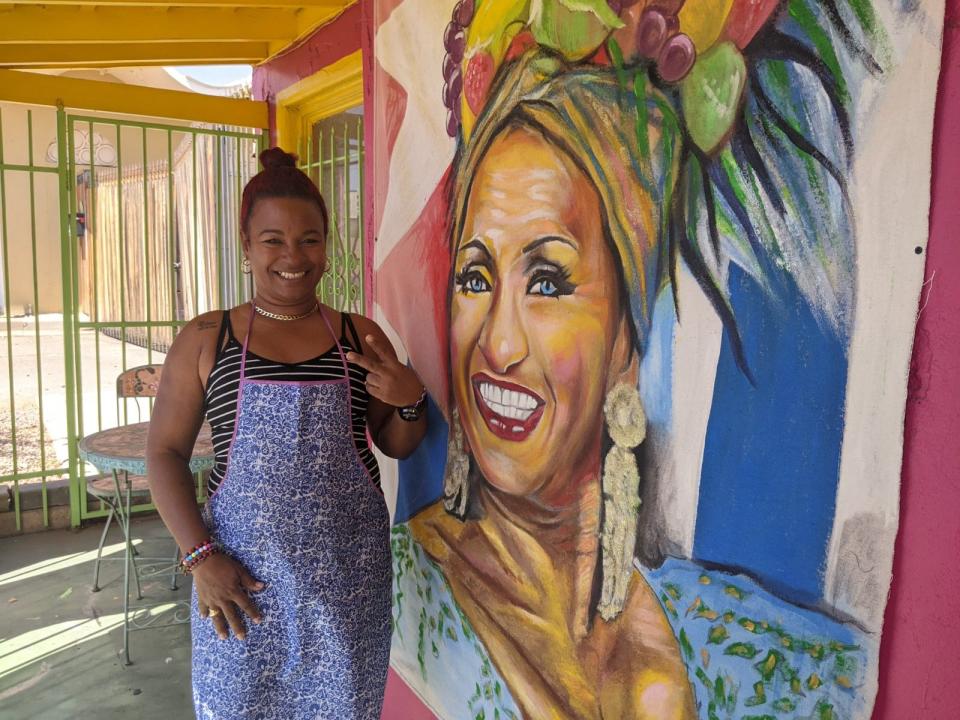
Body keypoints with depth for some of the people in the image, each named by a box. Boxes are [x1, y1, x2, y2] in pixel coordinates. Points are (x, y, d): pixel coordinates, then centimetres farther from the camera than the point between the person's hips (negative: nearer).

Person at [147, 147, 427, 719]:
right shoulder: (206, 340, -1)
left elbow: (398, 445, 9)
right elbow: (166, 452, 1)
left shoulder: (360, 337, 2)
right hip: (241, 573, -1)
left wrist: (411, 401, -12)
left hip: (348, 574, 1)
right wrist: (200, 556, -8)